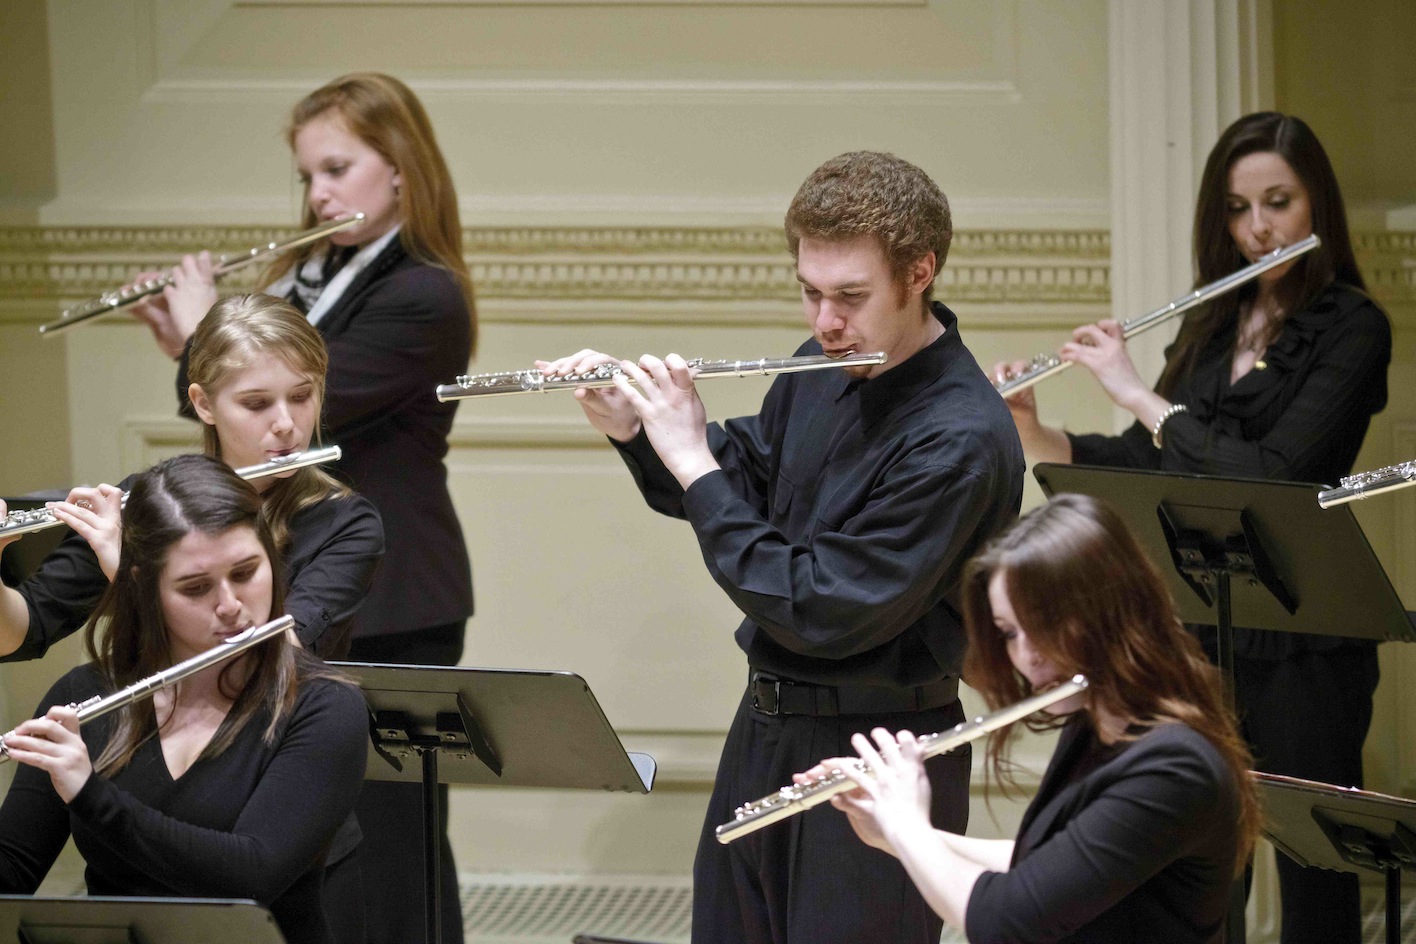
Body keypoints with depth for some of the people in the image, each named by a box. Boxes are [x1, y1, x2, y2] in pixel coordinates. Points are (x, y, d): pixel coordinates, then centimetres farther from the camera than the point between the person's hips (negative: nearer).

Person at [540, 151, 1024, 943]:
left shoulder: (960, 441, -26)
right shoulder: (826, 367, 1)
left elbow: (821, 613, -26)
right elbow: (747, 477, 18)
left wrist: (691, 460, -21)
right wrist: (629, 427, -1)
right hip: (767, 728, 8)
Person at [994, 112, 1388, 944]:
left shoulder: (1352, 329, -9)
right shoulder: (1217, 325, 12)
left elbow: (1273, 472, -20)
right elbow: (1152, 459, 16)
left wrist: (1138, 395, -15)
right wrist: (1032, 433, 1)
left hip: (1301, 646, -6)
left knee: (1314, 873, -1)